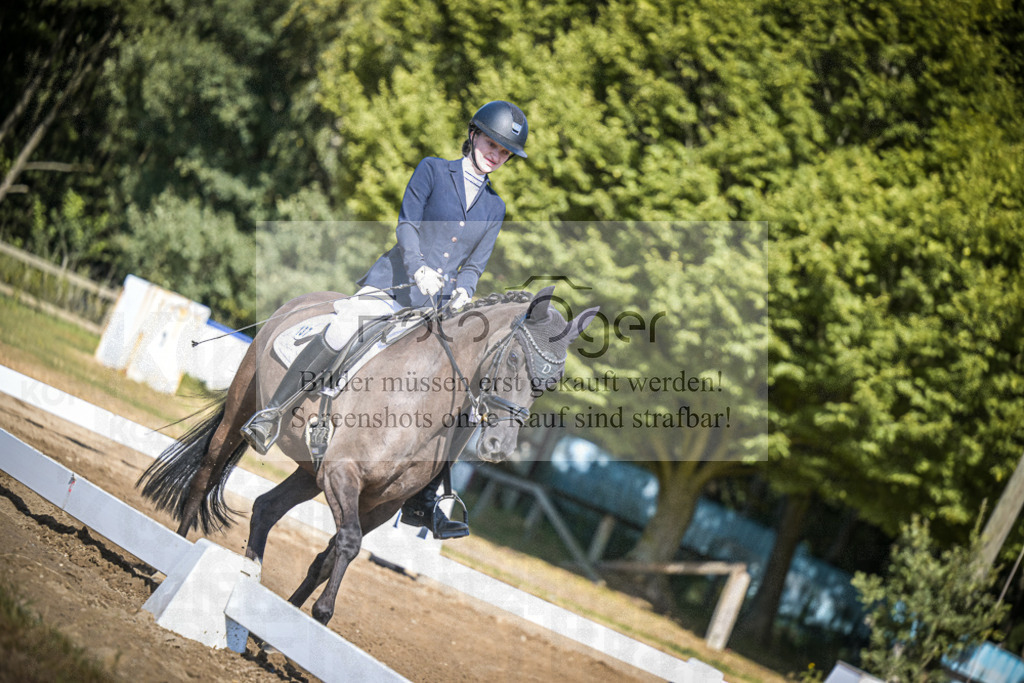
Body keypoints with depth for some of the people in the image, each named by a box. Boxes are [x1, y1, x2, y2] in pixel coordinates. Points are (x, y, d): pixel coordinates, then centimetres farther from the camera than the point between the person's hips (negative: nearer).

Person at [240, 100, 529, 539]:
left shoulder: (494, 208, 17)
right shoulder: (433, 171, 5)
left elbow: (476, 265, 15)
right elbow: (406, 226, -6)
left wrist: (463, 292, -7)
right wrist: (419, 269, -23)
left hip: (441, 303, 4)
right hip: (394, 284, -4)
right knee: (342, 329, -31)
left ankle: (422, 502, -4)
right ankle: (272, 413, -18)